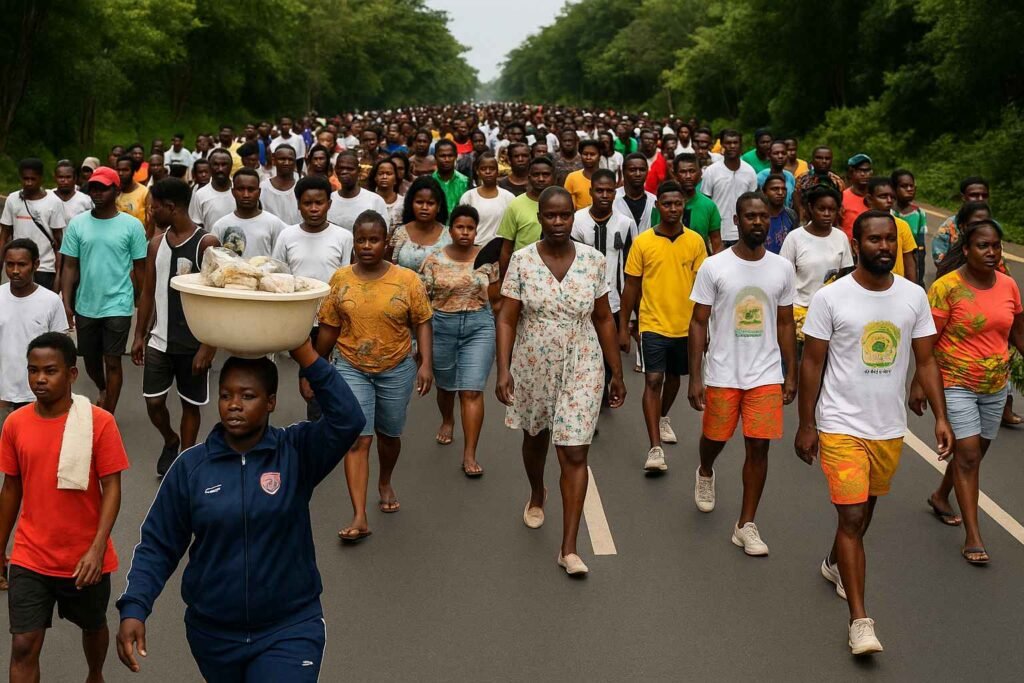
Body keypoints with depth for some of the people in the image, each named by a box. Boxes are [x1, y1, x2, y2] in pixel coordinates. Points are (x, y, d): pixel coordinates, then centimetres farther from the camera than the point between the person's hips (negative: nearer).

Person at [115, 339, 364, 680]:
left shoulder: (297, 451, -9)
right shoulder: (191, 465, -5)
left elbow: (348, 420, -27)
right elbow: (157, 546, -2)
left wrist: (306, 356, -35)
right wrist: (134, 609, -16)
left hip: (289, 629, -3)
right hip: (212, 632, 3)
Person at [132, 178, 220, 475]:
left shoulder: (207, 243, -13)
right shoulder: (157, 243, 4)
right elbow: (148, 292, 11)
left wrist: (208, 346, -17)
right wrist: (139, 336, 9)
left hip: (193, 343, -4)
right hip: (159, 340, 4)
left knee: (190, 404, 8)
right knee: (153, 402, 6)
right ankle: (170, 441, 34)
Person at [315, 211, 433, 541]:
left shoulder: (407, 279, -8)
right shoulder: (340, 279, -3)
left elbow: (422, 324, -3)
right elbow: (328, 328, 3)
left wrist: (426, 364, -13)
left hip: (396, 370, 0)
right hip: (352, 369, 0)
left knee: (389, 434, 17)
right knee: (357, 439, -8)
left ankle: (385, 483, 47)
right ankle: (359, 518, -10)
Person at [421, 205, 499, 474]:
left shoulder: (487, 259, -1)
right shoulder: (434, 260, -3)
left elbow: (494, 296, 9)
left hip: (479, 326, -1)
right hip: (442, 326, 1)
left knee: (472, 391, -9)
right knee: (445, 384, 19)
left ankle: (469, 454, -8)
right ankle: (447, 421, 52)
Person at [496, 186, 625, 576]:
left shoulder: (593, 260, -5)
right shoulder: (522, 260, -7)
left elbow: (603, 320, 2)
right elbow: (507, 319, -7)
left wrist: (617, 373, 4)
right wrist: (503, 370, -17)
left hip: (581, 370, -1)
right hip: (533, 368, 1)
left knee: (574, 455, -5)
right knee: (535, 437, 23)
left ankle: (569, 548, 0)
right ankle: (537, 495, 55)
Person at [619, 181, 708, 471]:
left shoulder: (695, 241, -2)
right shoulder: (642, 242, -6)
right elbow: (631, 286, 0)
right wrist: (623, 327, 0)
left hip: (685, 325, 3)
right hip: (653, 324, -3)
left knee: (674, 377, 21)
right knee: (653, 380, -10)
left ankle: (663, 418, 49)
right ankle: (655, 448, -12)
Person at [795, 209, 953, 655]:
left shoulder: (914, 297, -1)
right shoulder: (830, 298, -11)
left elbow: (925, 360, 5)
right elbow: (812, 363, -5)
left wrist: (940, 416, -3)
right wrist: (806, 425, -4)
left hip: (890, 429, 4)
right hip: (842, 426, -4)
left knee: (865, 508, 21)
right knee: (852, 516, -8)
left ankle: (834, 563, 50)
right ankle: (859, 621, -4)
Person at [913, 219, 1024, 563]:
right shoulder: (947, 286, -15)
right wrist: (919, 383, -14)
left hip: (995, 385, 6)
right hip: (956, 383, -6)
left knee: (974, 451, 16)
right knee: (968, 454, -8)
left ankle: (940, 496, 42)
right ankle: (973, 535, -2)